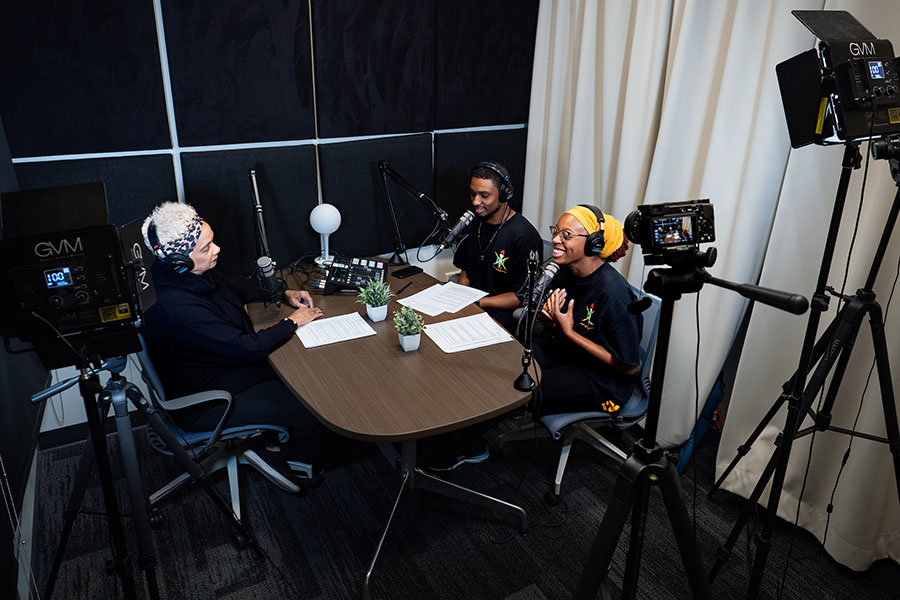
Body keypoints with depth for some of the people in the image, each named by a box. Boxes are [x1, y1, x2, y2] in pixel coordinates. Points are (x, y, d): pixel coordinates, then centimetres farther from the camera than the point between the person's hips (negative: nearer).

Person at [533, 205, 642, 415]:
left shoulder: (612, 292, -28)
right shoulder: (565, 270, -5)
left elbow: (629, 366, -22)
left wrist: (569, 332, -22)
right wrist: (547, 313, -12)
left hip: (603, 382, -7)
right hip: (563, 351, 7)